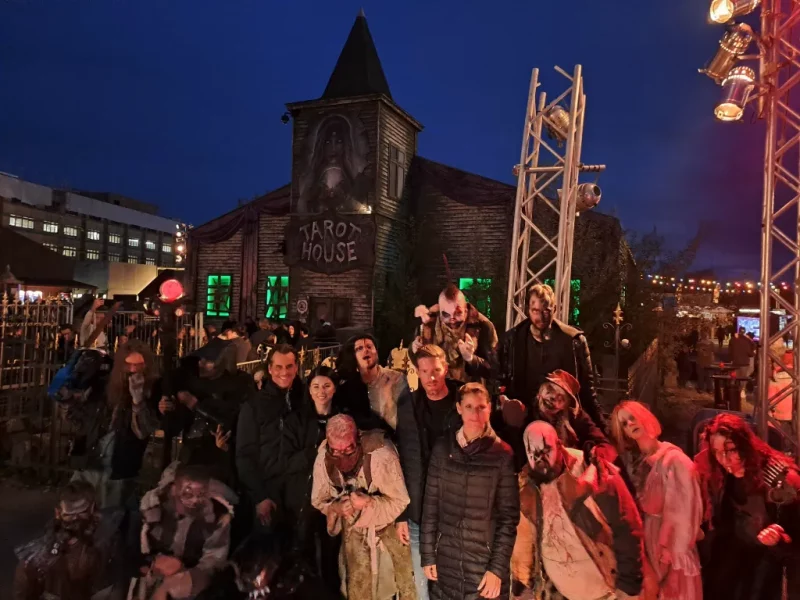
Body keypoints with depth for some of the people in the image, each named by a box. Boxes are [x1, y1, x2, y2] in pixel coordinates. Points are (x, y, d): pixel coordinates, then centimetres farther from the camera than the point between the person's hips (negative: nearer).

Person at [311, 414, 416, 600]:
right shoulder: (324, 458, -23)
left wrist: (369, 502, -40)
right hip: (354, 529, 3)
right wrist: (335, 507, -29)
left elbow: (400, 501, -24)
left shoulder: (381, 454, -35)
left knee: (405, 581, 14)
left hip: (389, 526, -2)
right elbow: (318, 500, -7)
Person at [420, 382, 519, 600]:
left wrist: (498, 567, -8)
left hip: (486, 560, -2)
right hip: (447, 559, 2)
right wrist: (428, 555, 2)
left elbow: (509, 516, -6)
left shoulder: (502, 453, -7)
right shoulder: (443, 448, -2)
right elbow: (430, 504, 2)